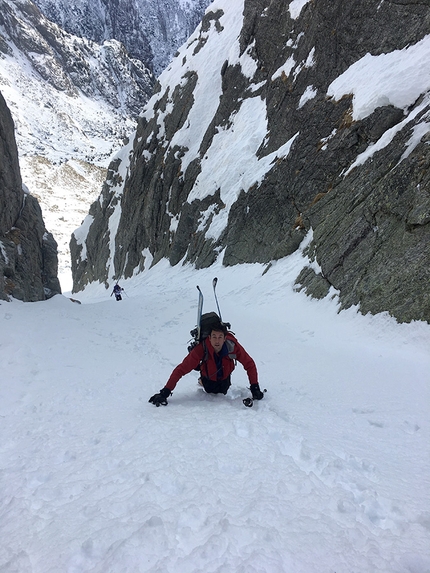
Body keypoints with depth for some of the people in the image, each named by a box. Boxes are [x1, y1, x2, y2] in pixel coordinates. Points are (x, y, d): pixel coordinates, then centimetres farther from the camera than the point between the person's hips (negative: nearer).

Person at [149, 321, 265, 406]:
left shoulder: (233, 346, -38)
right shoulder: (201, 349, -43)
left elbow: (249, 364, -25)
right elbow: (181, 369, -42)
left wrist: (255, 388, -27)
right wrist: (165, 392, -45)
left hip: (224, 376, 1)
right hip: (208, 378, -1)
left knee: (222, 393, 22)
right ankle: (202, 381, 46)